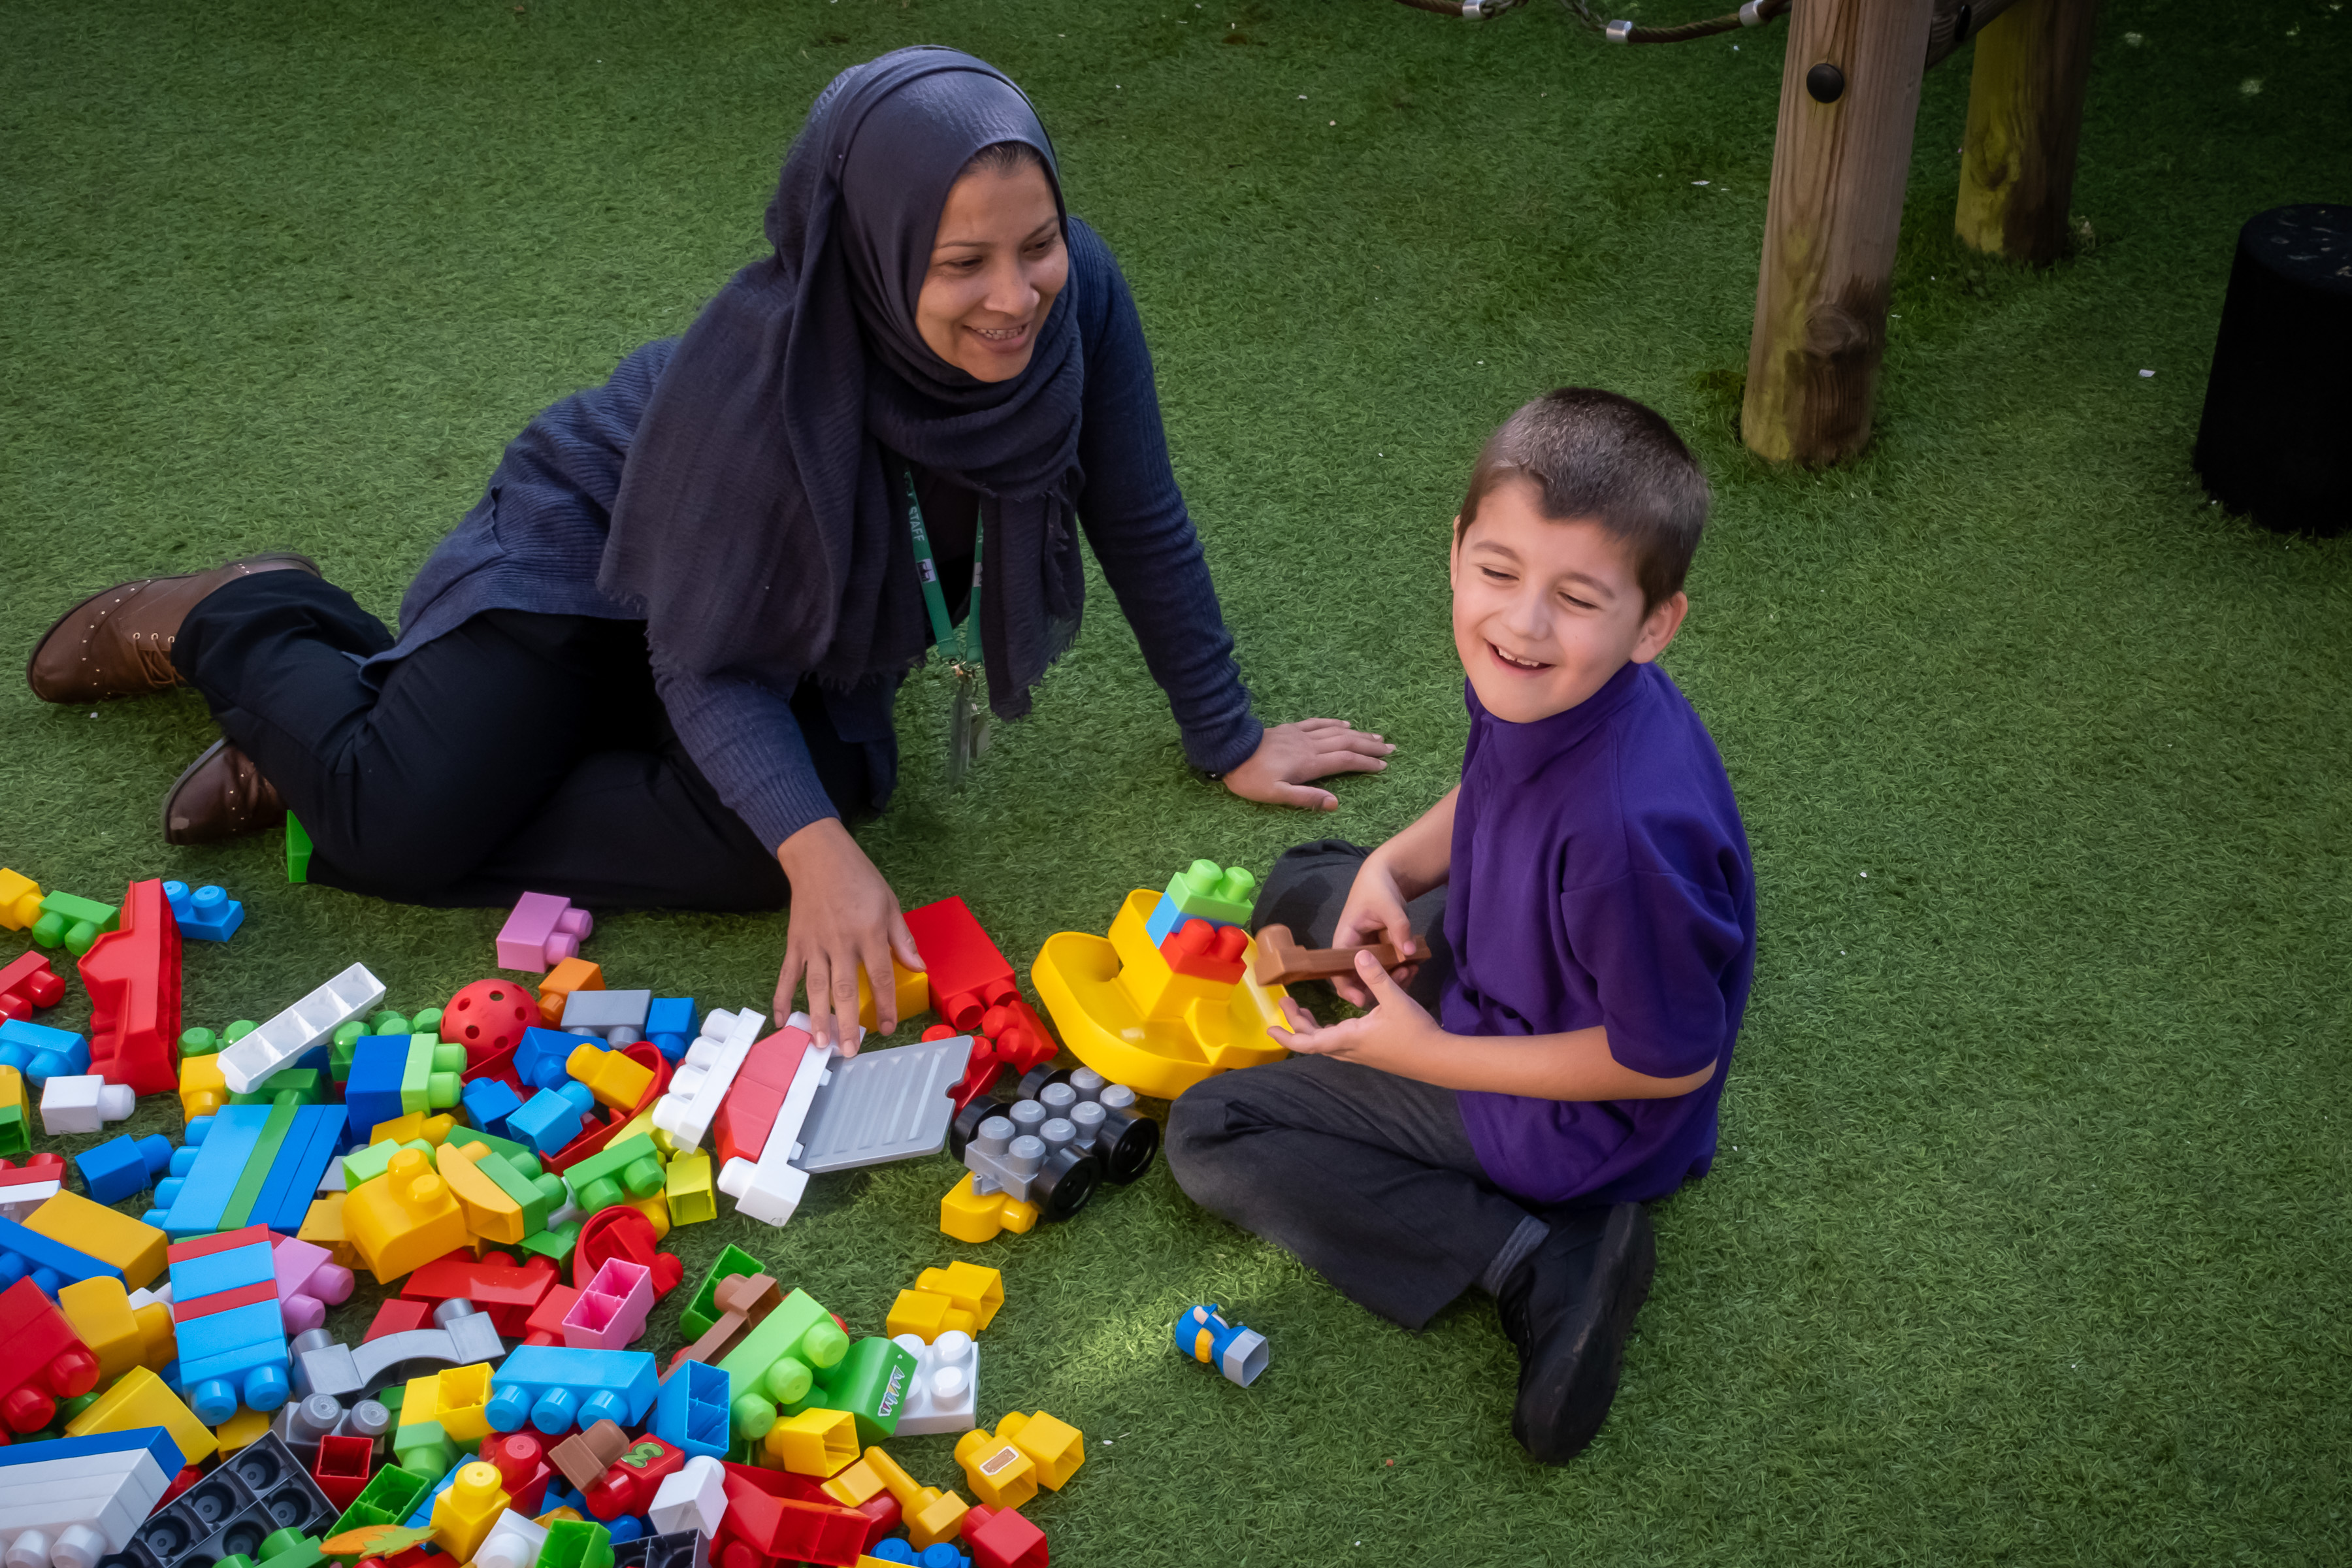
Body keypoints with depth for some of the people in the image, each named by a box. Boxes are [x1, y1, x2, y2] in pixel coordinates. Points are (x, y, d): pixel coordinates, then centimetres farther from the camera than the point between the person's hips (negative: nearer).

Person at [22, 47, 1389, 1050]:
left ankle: (330, 768, -2)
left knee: (795, 822, -23)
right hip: (598, 551, -5)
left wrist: (1230, 745, -6)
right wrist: (818, 852, -45)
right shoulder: (764, 366, -38)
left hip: (815, 637, 5)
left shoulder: (1075, 297, -27)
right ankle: (246, 625, 16)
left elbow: (1143, 527, -12)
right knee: (410, 818, -22)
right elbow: (711, 664, -30)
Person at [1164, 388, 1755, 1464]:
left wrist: (1428, 1053, -22)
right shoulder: (1529, 679, -18)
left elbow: (1672, 1060, -27)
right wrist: (1393, 866, -11)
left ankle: (1542, 1261, -11)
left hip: (1581, 1120, -9)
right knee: (1297, 889, 25)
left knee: (1210, 1138, -5)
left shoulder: (1630, 823, -42)